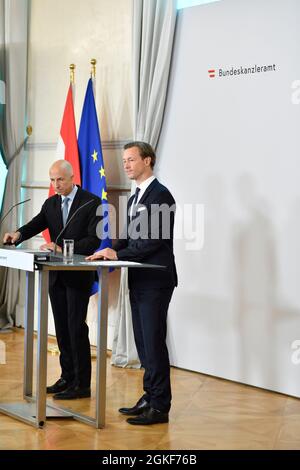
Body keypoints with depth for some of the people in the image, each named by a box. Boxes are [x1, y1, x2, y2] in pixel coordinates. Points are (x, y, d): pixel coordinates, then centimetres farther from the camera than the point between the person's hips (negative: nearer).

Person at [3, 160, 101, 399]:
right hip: (56, 275, 6)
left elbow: (94, 239, -15)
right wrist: (18, 234, -25)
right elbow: (36, 225, -3)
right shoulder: (51, 204, 10)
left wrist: (63, 249, -25)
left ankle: (82, 384, 0)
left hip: (79, 275, -6)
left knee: (76, 328, -6)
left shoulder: (91, 202, -7)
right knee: (62, 328, 10)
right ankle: (67, 377, 20)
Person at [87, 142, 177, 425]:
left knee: (154, 342, -6)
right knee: (143, 342, 12)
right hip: (139, 281, 9)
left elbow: (154, 240, -19)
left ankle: (160, 406, 1)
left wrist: (118, 254, -18)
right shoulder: (135, 198, 18)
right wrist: (110, 251, 0)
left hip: (155, 281, -9)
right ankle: (150, 397, 20)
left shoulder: (160, 195, -12)